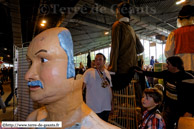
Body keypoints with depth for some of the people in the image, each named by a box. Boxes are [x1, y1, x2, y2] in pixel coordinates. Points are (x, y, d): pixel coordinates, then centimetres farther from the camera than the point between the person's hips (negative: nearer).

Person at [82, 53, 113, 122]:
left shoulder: (107, 73, 7)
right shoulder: (89, 72, -10)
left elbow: (110, 88, 13)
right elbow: (81, 86, -13)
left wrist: (111, 102, 14)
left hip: (107, 107, 5)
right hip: (94, 108, -5)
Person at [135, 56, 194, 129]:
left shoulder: (187, 78, -23)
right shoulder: (167, 73, -3)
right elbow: (155, 74, 6)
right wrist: (142, 72, 5)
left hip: (181, 110, -6)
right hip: (169, 106, 6)